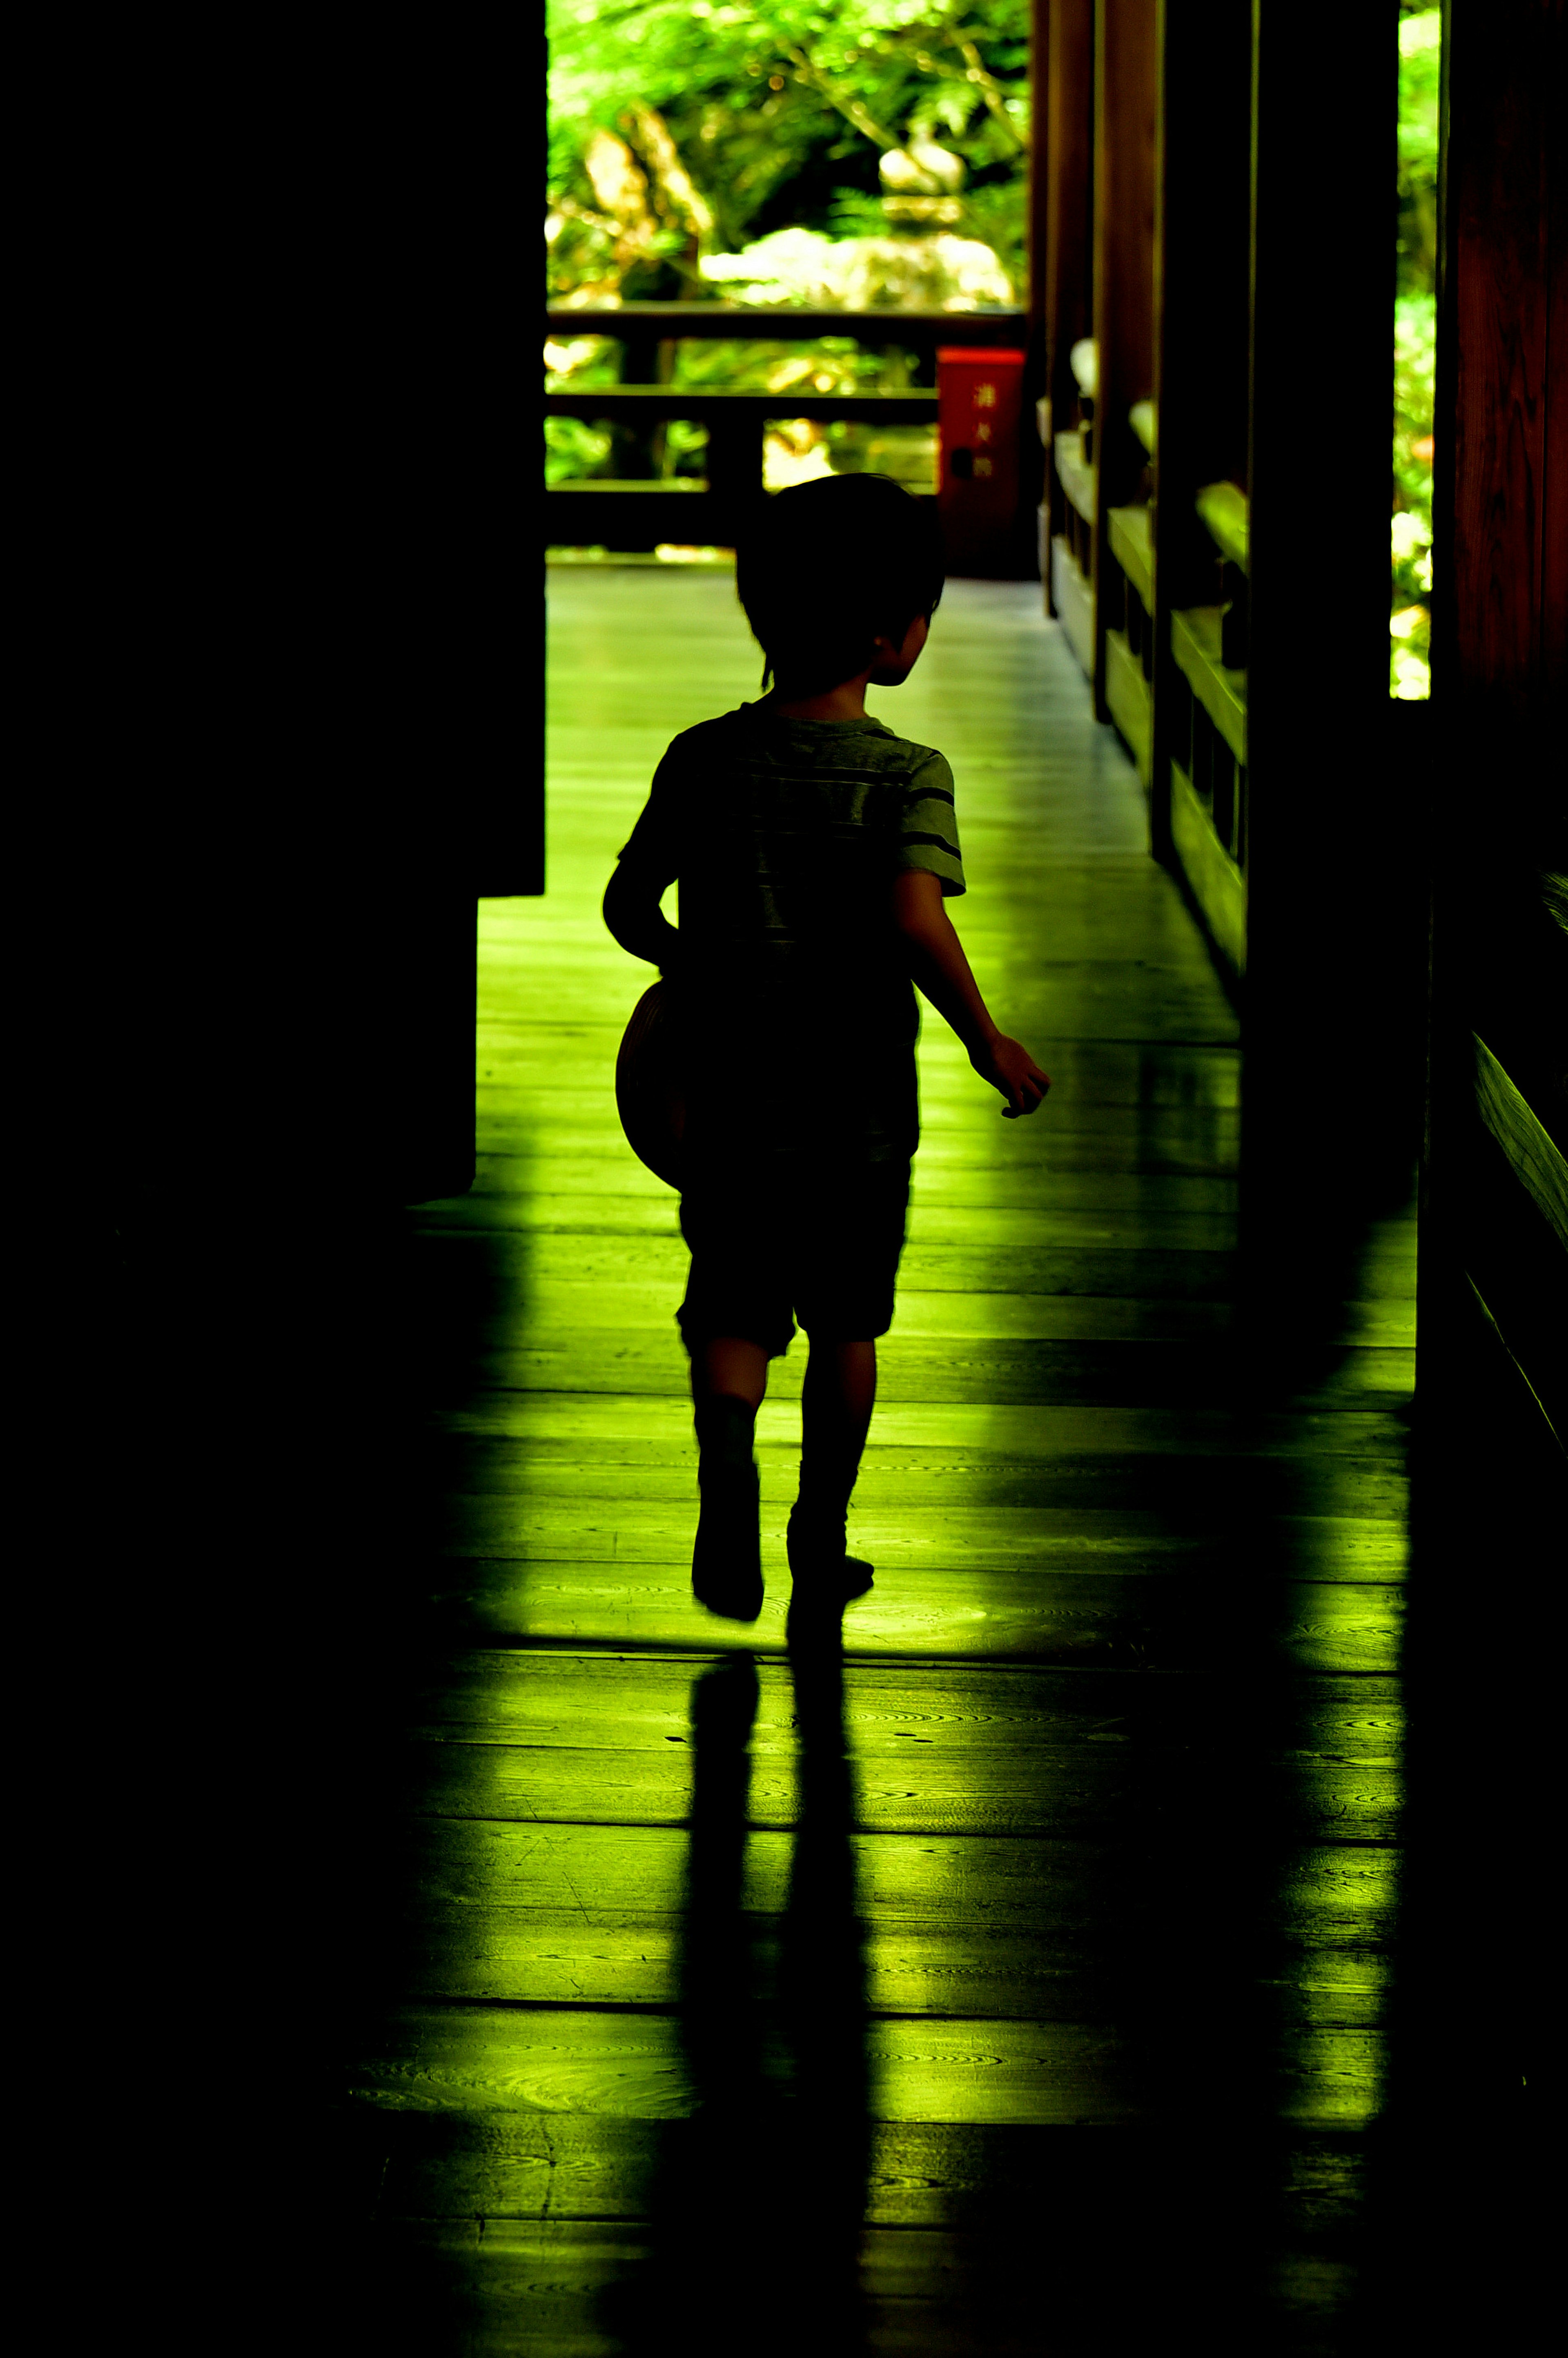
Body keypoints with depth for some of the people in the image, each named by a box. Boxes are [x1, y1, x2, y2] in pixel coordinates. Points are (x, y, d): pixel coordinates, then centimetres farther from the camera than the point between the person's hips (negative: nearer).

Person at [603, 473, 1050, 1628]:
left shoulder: (704, 759, -1)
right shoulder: (909, 774, -13)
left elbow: (628, 905, 4)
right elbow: (915, 921, -26)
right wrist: (988, 1043, -14)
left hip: (733, 1089, 2)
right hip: (862, 1100, -2)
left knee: (734, 1315, 5)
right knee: (846, 1323, 16)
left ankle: (728, 1471, -23)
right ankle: (822, 1547, 23)